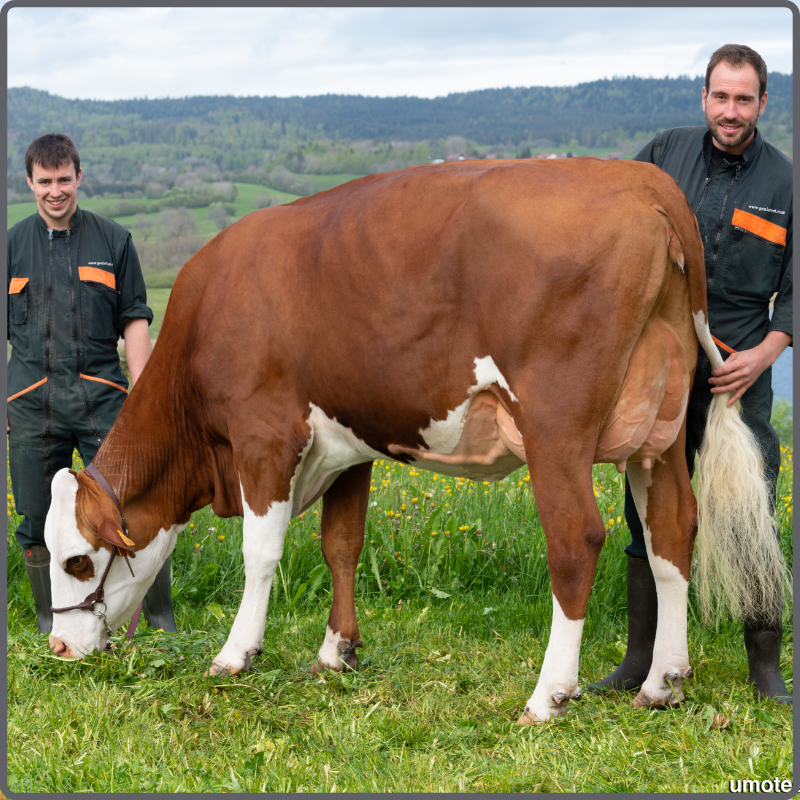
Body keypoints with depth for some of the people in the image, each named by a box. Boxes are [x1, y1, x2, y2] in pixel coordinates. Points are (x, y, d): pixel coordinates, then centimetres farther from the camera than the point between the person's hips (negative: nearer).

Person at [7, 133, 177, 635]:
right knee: (39, 519, 4)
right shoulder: (12, 246, 11)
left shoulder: (113, 241, 8)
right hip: (32, 400, 1)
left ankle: (162, 621, 6)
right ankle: (52, 623, 18)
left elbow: (135, 322, 8)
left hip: (101, 395, -1)